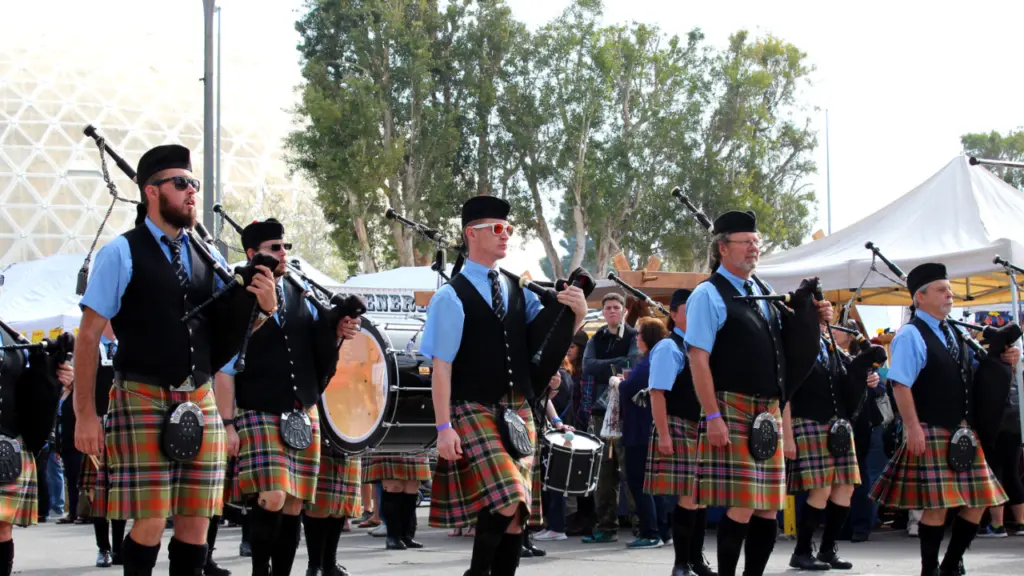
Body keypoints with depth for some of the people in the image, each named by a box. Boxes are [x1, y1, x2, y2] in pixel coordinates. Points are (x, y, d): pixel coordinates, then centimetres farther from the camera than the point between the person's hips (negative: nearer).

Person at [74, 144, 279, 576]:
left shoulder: (209, 258, 12)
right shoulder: (122, 254, -3)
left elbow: (229, 336, 18)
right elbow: (89, 336, -6)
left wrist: (262, 308, -4)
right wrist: (85, 414, -11)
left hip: (199, 405, 5)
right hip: (143, 401, -5)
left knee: (196, 523, 5)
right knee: (150, 524, -6)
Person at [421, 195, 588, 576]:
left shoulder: (518, 293, 11)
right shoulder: (452, 297, -7)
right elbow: (441, 366, -9)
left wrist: (577, 312, -8)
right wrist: (444, 427, -15)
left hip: (518, 412, 6)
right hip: (475, 412, -6)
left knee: (519, 508, 5)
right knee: (505, 501, -20)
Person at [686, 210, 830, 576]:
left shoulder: (762, 295, 17)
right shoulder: (709, 294, -6)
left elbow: (783, 348, 27)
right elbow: (698, 358, -13)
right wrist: (712, 416, -21)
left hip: (768, 412, 7)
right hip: (732, 411, -7)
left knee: (768, 509, 7)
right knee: (741, 508, -10)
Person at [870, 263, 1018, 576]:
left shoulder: (953, 334, 15)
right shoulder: (911, 335, -9)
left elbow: (971, 371, 26)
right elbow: (900, 385, -17)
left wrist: (1001, 359, 8)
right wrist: (913, 428, -23)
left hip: (962, 431, 8)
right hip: (931, 432, -8)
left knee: (977, 500, 7)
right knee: (937, 504, -7)